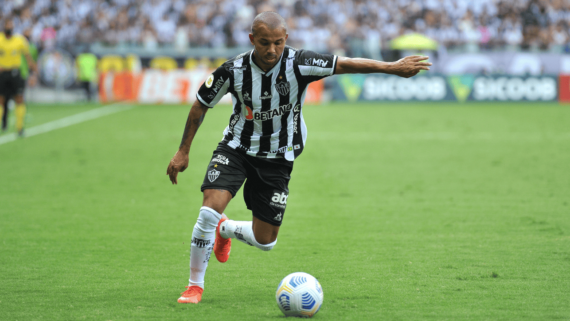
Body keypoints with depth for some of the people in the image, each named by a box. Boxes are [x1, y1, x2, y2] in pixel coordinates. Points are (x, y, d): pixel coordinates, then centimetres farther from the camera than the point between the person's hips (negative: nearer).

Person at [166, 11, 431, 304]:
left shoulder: (298, 65, -21)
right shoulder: (233, 71, -18)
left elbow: (345, 64, -20)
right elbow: (200, 106, -4)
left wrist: (393, 67, -26)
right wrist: (183, 151, -1)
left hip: (278, 158, 1)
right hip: (237, 148, -1)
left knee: (264, 241, 3)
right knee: (210, 209, -24)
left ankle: (224, 230, 39)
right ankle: (195, 286, -6)